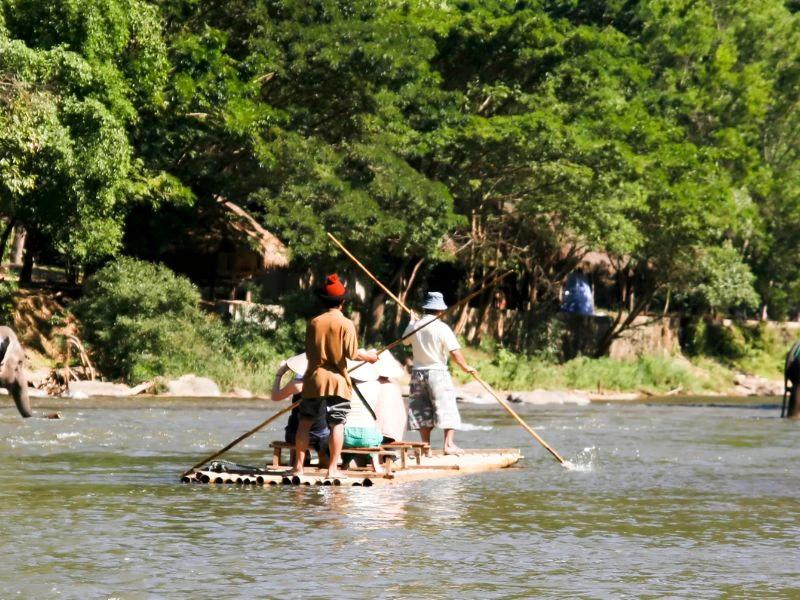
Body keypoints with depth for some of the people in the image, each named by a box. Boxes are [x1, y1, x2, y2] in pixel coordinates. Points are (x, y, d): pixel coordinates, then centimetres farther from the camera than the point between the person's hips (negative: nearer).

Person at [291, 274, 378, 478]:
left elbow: (308, 351, 11)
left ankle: (298, 466, 7)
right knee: (337, 424, 0)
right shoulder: (345, 324, -7)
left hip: (314, 379, 3)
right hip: (337, 379, -3)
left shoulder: (314, 323, 5)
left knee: (305, 422, 9)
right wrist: (368, 356, 6)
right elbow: (351, 353, -11)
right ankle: (333, 468, -4)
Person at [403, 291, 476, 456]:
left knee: (422, 411, 10)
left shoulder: (413, 326, 1)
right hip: (437, 373, -5)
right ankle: (449, 444, -12)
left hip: (418, 372, 5)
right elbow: (454, 351, -17)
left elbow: (405, 340, 22)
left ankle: (425, 444, 10)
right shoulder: (442, 328, -13)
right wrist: (465, 367, -3)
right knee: (446, 407, -3)